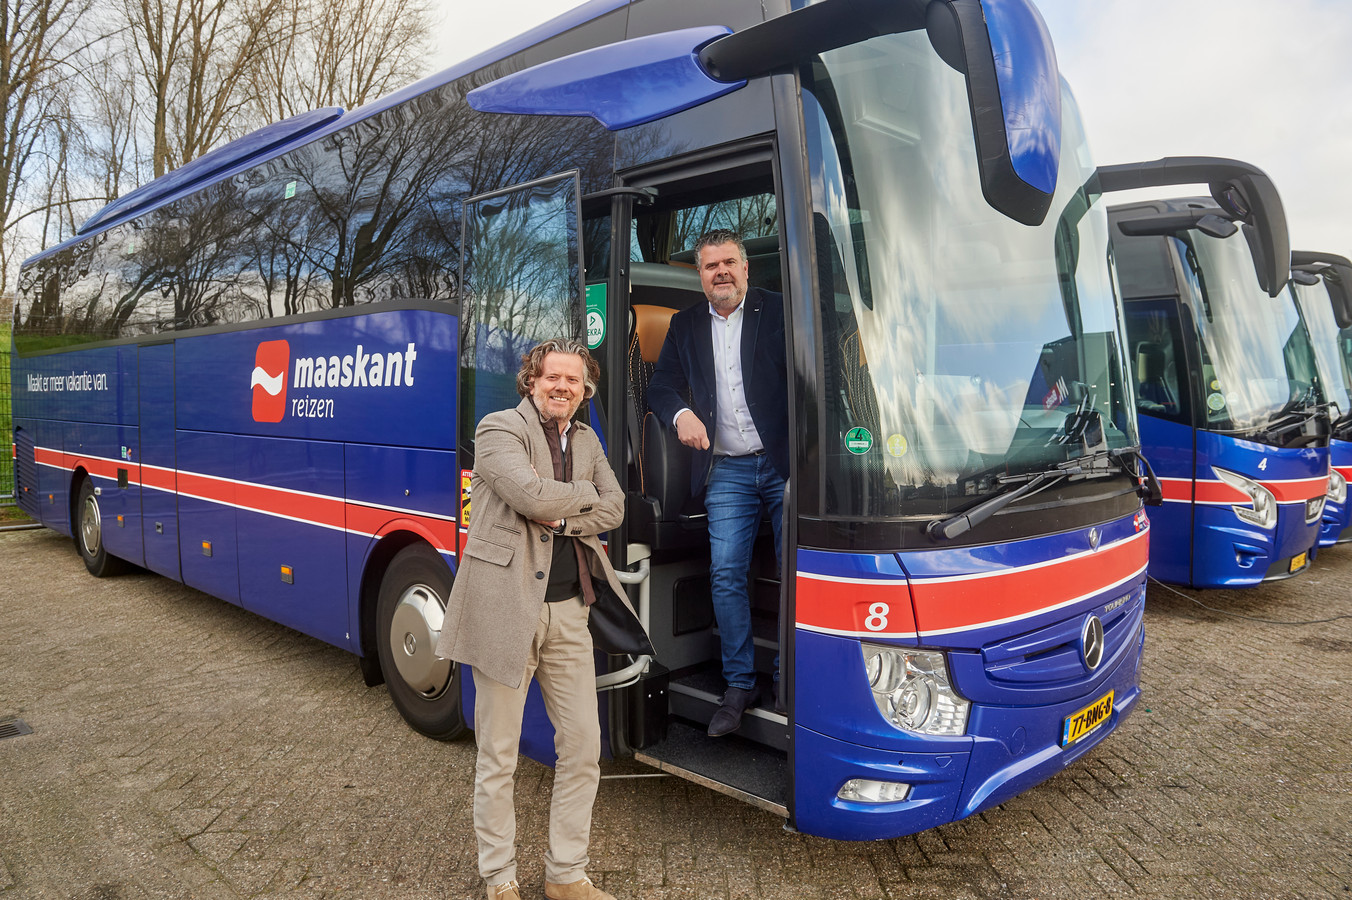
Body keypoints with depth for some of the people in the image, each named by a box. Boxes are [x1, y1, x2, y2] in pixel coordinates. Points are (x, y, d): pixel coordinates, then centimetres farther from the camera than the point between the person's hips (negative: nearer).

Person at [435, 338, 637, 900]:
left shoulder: (586, 441, 15)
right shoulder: (499, 429, -6)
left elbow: (614, 509, 5)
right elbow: (532, 495, -21)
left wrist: (561, 517, -12)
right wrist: (585, 493, -4)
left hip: (567, 611, 6)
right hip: (505, 607, -6)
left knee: (583, 748, 10)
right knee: (497, 758, 7)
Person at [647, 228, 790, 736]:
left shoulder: (779, 312, 3)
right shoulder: (685, 326, 14)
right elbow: (661, 386, 15)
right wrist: (681, 414, -8)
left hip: (785, 464, -2)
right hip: (726, 470, 3)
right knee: (726, 574, -2)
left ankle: (789, 679, 16)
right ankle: (739, 686, 10)